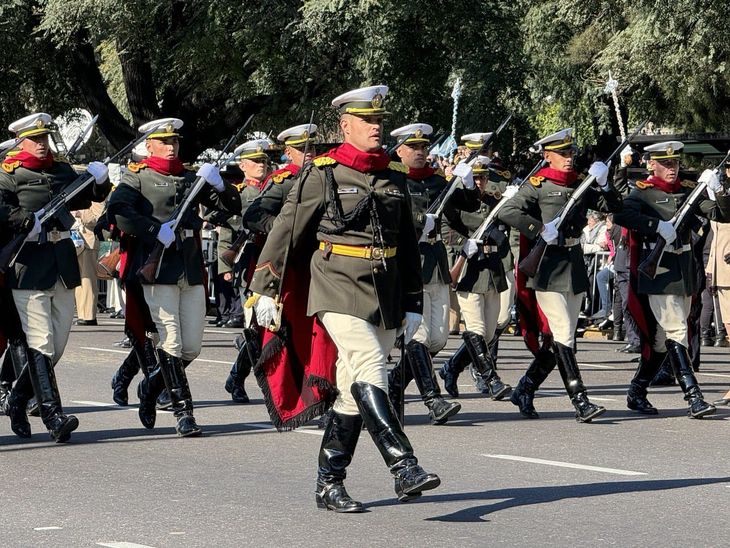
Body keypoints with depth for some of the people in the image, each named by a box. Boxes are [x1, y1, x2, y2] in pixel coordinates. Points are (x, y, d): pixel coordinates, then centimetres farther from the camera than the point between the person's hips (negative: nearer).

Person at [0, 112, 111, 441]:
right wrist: (28, 222, -28)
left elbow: (89, 198, 25)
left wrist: (99, 181, 5)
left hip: (63, 266, 7)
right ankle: (53, 416, -11)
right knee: (39, 343, -8)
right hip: (29, 267, -7)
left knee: (57, 343, 11)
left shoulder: (62, 171, 15)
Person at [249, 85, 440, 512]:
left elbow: (409, 247, 19)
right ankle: (405, 468, -28)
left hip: (385, 295, 6)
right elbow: (287, 231, 1)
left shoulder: (396, 180, 13)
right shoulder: (323, 175, -3)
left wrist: (413, 305, 17)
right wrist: (265, 288, 1)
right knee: (369, 371, -20)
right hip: (339, 290, -6)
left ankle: (329, 484, 15)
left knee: (353, 389, 8)